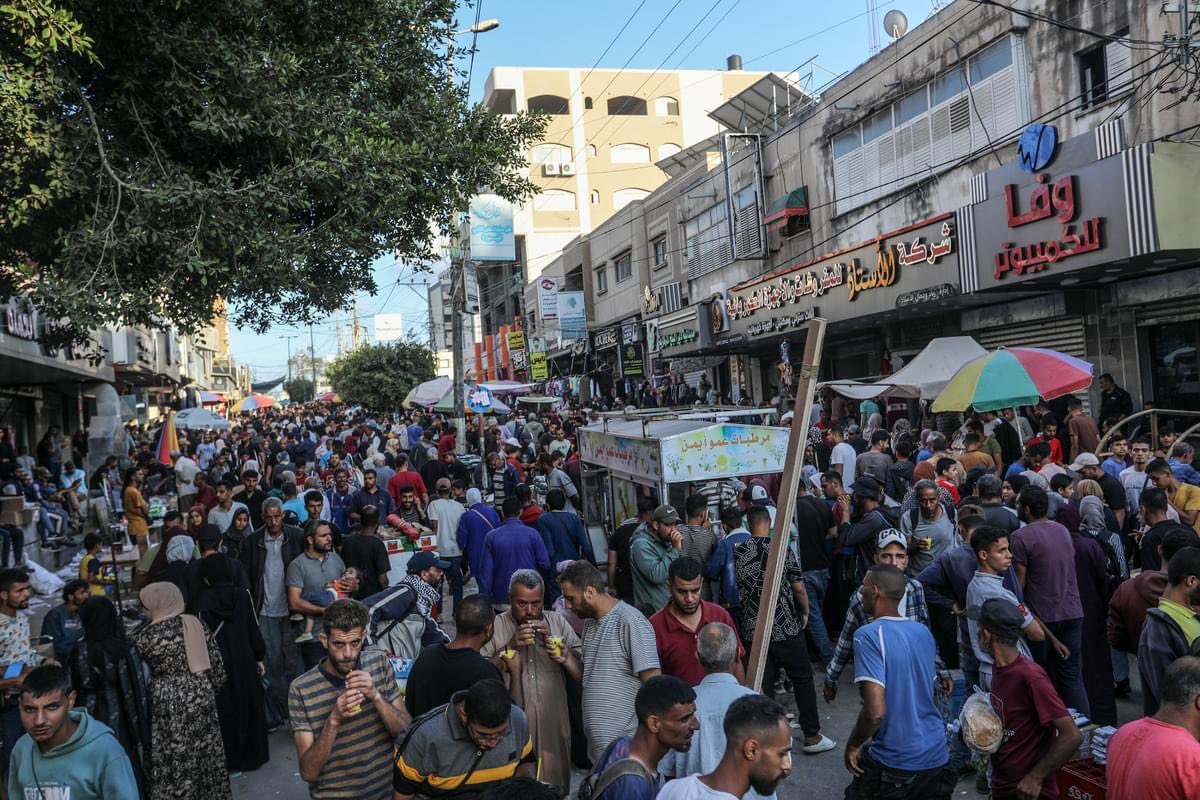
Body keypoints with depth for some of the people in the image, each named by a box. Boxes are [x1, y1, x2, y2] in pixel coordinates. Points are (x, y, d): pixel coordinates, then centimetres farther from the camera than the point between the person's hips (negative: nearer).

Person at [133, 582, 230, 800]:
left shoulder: (145, 636, -8)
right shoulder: (197, 624, 1)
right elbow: (217, 666, 4)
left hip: (169, 703, -4)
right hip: (201, 696, 4)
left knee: (172, 761, 7)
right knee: (205, 754, 16)